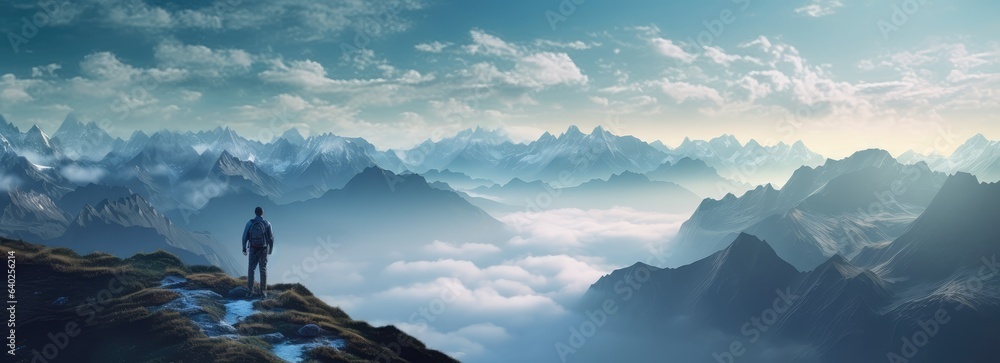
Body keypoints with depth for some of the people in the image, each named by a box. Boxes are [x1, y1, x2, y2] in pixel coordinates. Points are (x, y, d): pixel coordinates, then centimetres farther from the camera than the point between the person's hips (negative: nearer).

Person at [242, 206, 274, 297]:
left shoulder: (250, 223, -4)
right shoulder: (267, 224, -6)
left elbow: (245, 236, -3)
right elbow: (271, 238, -3)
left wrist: (244, 249, 6)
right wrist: (271, 249, 10)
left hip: (253, 250, 1)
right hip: (263, 250, -1)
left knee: (251, 269, 13)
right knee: (263, 270, 4)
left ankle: (250, 290, 10)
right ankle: (263, 292, 0)